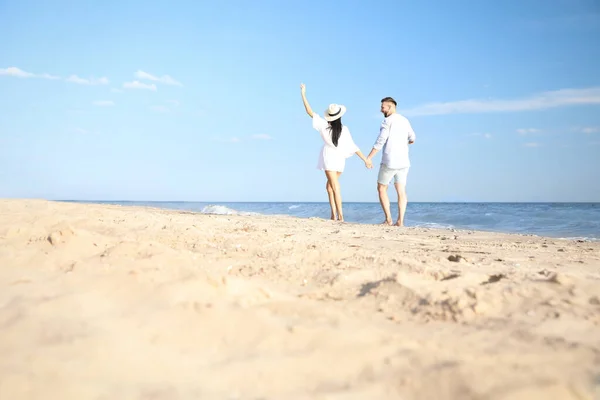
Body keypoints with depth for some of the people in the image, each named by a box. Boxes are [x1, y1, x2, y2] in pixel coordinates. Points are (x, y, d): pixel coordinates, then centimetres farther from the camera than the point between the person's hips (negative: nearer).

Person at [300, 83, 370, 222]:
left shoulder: (324, 125, -9)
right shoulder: (344, 129, -4)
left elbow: (309, 112, -7)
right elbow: (353, 147, -4)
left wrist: (303, 94, -1)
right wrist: (365, 159, 3)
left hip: (329, 158, -3)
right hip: (340, 159, 3)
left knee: (335, 186, -5)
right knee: (329, 185, 17)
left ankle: (340, 215, -13)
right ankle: (334, 214, 11)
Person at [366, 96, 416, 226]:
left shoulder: (387, 121, -9)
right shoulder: (405, 121, 13)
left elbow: (380, 141, -16)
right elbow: (412, 139, 24)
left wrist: (369, 157, -13)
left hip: (389, 162, -6)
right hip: (403, 162, 6)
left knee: (381, 189, 8)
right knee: (401, 191, 4)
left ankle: (388, 219, 1)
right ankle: (400, 221, -4)